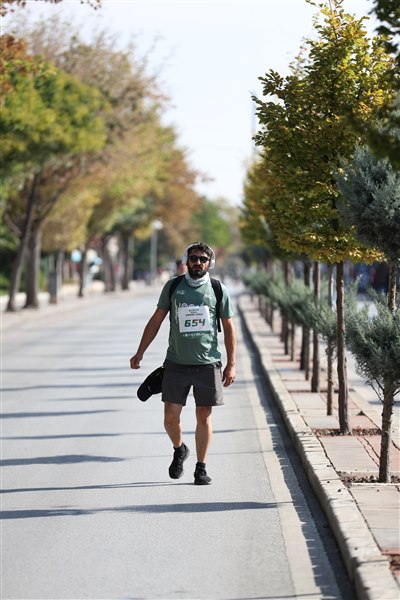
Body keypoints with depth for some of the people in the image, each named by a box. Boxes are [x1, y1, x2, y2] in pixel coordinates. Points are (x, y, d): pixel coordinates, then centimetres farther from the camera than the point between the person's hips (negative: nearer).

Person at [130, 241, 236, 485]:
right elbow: (156, 321, 10)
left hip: (208, 364, 0)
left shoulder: (219, 290, 2)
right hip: (176, 363, 1)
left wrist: (231, 364, 2)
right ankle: (179, 450, 27)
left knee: (204, 417, 4)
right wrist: (140, 353, 6)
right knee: (171, 417, -3)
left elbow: (229, 328, 7)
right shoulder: (173, 286, 4)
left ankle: (201, 468, 15)